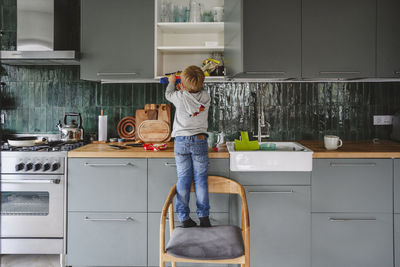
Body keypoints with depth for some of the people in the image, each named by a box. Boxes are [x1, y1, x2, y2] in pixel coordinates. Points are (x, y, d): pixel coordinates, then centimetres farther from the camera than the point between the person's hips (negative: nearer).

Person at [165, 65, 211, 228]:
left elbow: (168, 95, 19)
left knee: (183, 179, 3)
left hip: (181, 142, -1)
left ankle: (184, 218, 6)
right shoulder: (206, 97, -1)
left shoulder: (179, 97, -5)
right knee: (200, 179, 5)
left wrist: (171, 82, 37)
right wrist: (184, 91, 34)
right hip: (200, 141, 1)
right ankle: (204, 217, 6)